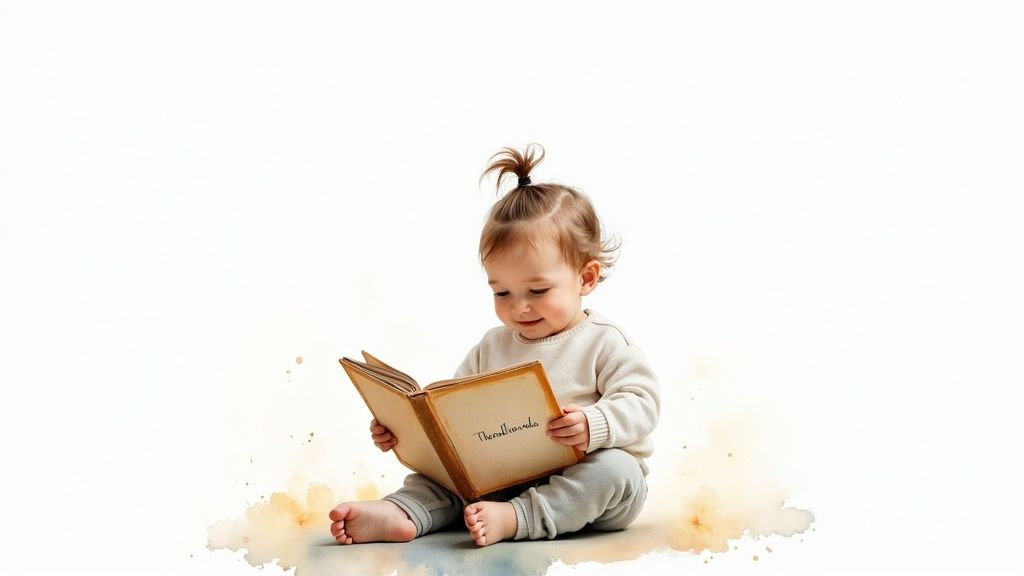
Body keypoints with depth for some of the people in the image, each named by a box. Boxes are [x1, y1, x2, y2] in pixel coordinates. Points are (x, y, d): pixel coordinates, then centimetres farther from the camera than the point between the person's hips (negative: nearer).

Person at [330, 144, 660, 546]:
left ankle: (514, 519, -42)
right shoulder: (491, 348, 14)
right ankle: (400, 513, -34)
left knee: (617, 469, -34)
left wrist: (594, 425, -33)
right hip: (501, 478, 5)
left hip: (584, 483, -5)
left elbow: (640, 402, -14)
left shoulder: (604, 343, -4)